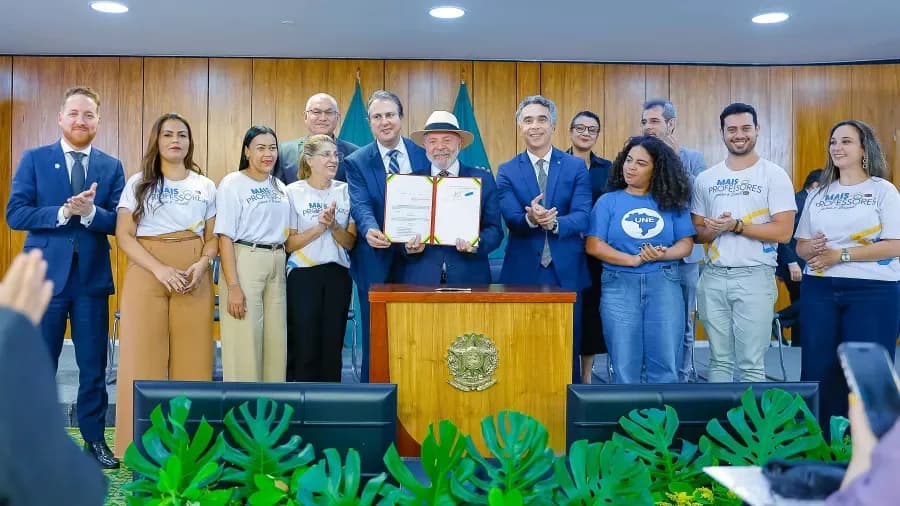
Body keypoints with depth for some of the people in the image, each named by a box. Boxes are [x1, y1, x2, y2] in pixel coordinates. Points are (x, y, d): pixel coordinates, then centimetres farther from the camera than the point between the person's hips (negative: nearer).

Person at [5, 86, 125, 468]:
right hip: (45, 275, -1)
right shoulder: (34, 159, 2)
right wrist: (61, 213, -19)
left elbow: (119, 223, -2)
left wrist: (90, 212, -21)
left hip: (92, 278, 1)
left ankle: (94, 438, 20)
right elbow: (15, 214, -6)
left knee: (94, 365, 7)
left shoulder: (112, 167, 6)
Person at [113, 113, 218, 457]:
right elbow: (124, 236, -1)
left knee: (192, 356, -1)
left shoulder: (206, 187, 12)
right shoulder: (138, 183, 6)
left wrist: (201, 265, -9)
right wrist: (160, 269, -15)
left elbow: (213, 238, 12)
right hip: (146, 273, -1)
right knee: (144, 355, -3)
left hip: (193, 278, 2)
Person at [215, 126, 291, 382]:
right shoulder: (232, 183, -5)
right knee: (244, 343, -3)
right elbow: (225, 237, -10)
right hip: (244, 263, -6)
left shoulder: (279, 187, 14)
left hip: (277, 266, 6)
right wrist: (233, 285, -17)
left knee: (276, 341, 8)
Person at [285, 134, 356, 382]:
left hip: (338, 276, 3)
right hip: (303, 276, -3)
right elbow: (289, 244, -4)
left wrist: (333, 226, -15)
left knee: (332, 345, 8)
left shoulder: (345, 191, 4)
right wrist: (319, 227, -16)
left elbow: (350, 243, 3)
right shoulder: (293, 192, -3)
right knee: (304, 346, 1)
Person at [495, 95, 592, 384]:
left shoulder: (576, 167, 5)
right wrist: (531, 219, -30)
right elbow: (511, 220, -7)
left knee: (568, 351, 9)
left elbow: (582, 216, -7)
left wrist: (554, 222, -27)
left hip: (566, 272, 0)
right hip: (523, 272, 0)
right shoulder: (507, 171, 5)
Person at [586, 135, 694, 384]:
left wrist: (664, 254, -15)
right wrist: (634, 260, -15)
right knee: (625, 366, 6)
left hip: (664, 285, 1)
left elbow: (686, 243, 6)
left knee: (665, 365, 4)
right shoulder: (608, 201, 4)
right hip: (620, 286, -1)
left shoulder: (672, 202, 8)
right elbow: (594, 245, -4)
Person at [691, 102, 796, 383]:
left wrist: (735, 225, -16)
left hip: (754, 276, -4)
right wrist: (712, 230, -10)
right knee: (719, 360, 12)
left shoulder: (774, 175, -3)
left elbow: (783, 232, -10)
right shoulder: (705, 178, 10)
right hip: (713, 277, 4)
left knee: (751, 364, 1)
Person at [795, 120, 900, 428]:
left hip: (873, 290, -4)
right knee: (818, 366, 7)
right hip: (819, 289, 4)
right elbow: (800, 246, 12)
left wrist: (839, 255, -16)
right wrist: (812, 249, -12)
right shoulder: (819, 195, 12)